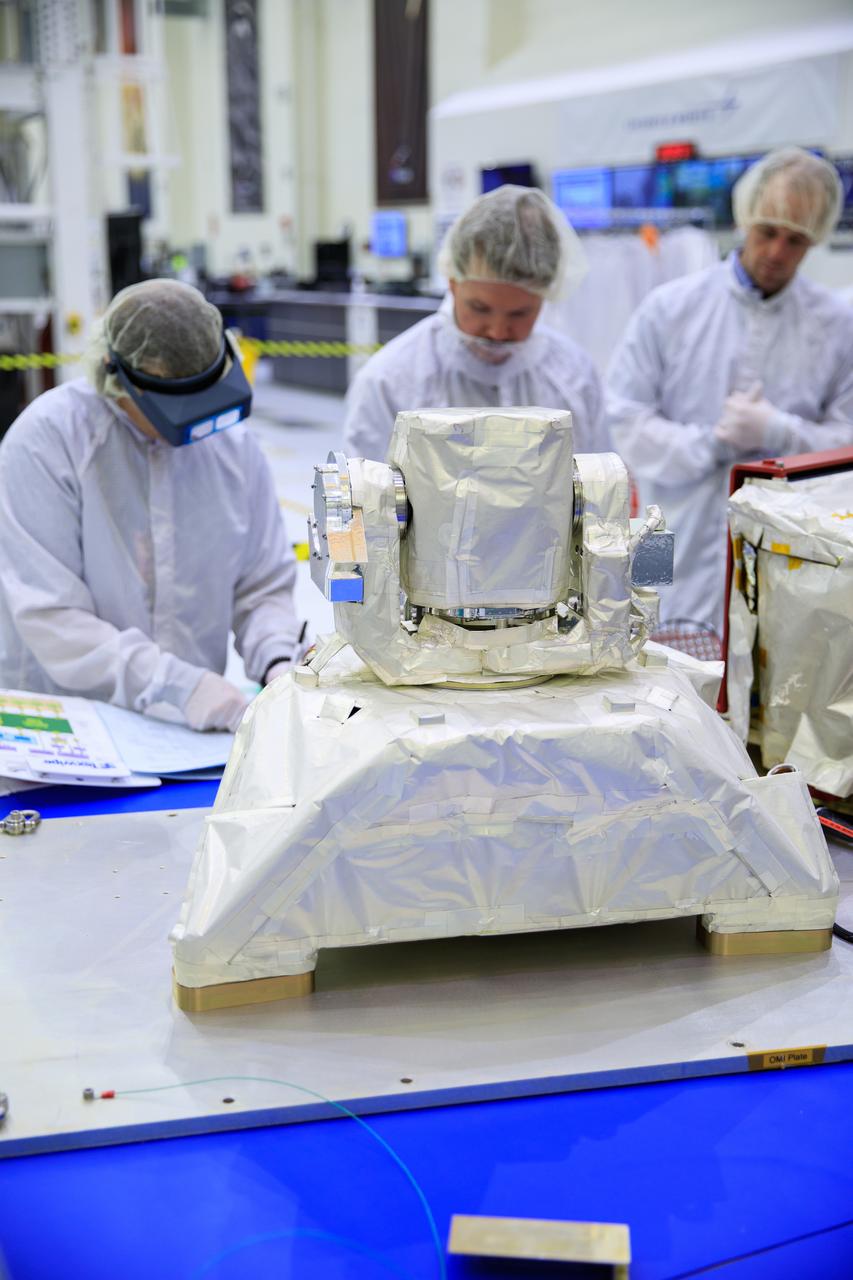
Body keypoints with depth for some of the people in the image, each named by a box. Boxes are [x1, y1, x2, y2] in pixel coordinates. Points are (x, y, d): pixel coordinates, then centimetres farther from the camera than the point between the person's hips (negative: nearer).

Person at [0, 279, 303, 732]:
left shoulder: (233, 444, 0)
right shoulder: (47, 437, -12)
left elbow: (263, 587, 8)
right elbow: (49, 616, -17)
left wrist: (278, 665, -10)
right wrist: (179, 685, -24)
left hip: (191, 727, 4)